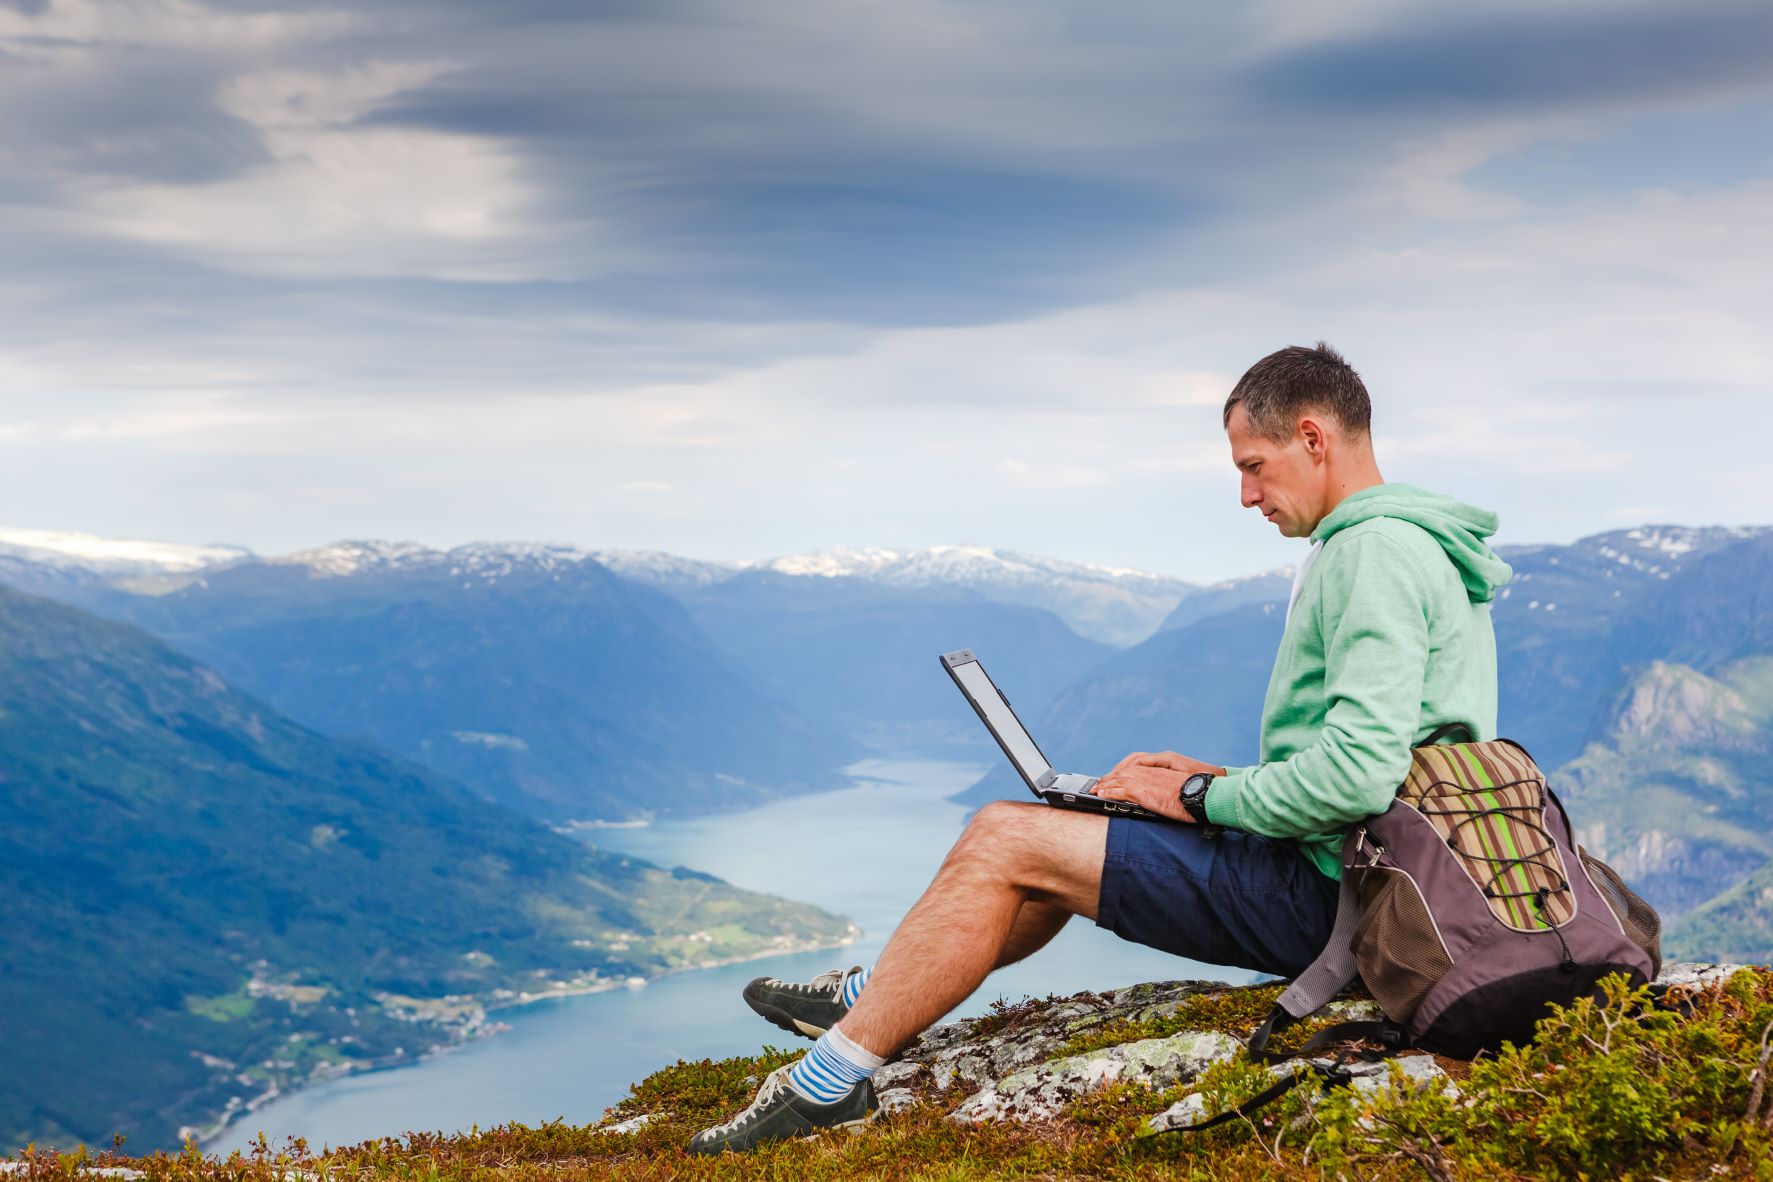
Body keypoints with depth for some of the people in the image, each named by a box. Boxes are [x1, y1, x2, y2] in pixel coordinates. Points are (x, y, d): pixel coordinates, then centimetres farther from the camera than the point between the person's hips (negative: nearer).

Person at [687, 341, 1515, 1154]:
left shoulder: (1375, 551, -18)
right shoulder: (1406, 544, 16)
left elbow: (1359, 773, -28)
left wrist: (1201, 797, -14)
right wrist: (1214, 780, 10)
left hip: (1318, 896, -11)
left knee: (1003, 839, -8)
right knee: (1069, 827, 20)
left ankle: (827, 1082, 1)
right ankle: (870, 998, 29)